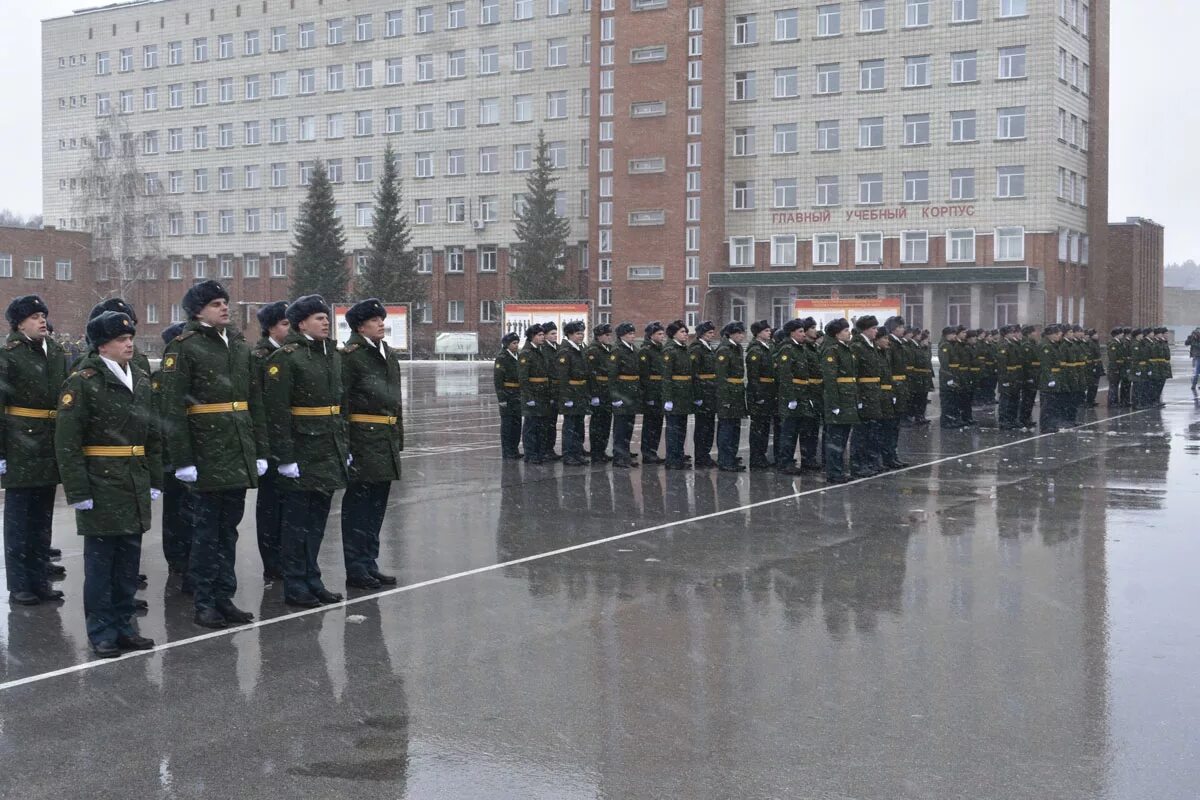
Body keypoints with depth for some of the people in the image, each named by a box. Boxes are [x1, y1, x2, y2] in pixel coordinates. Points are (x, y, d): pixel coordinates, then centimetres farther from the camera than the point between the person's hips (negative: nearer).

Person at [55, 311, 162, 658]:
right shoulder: (82, 381, -9)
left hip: (136, 485, 6)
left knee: (129, 559, 11)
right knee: (100, 561, 2)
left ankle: (123, 625, 22)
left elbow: (152, 435, 16)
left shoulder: (140, 379, 11)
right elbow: (67, 442, -12)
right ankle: (102, 633, 11)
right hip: (101, 486, -6)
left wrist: (154, 482, 11)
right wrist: (78, 492, -15)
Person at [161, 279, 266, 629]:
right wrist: (183, 459, -16)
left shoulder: (240, 345, 12)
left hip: (239, 455, 6)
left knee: (228, 529, 12)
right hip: (206, 454, -6)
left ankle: (225, 598, 20)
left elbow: (254, 402, 15)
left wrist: (259, 450, 11)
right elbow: (173, 409, -12)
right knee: (206, 531, 2)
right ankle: (205, 603, 11)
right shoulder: (183, 348, -7)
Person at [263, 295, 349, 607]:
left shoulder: (333, 355, 13)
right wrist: (285, 457, -18)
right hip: (302, 451, -7)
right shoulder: (285, 357, -12)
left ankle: (312, 581, 23)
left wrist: (345, 447, 16)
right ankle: (295, 587, 9)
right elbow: (276, 410, -16)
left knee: (317, 520, 13)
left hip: (330, 451, 7)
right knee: (297, 521, 1)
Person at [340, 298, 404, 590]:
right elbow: (340, 401, -13)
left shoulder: (389, 355, 16)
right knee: (358, 505, -1)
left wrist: (398, 438, 18)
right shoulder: (350, 356, -8)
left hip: (386, 442, 8)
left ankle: (369, 564, 21)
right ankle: (356, 569, 5)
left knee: (377, 505, 12)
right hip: (362, 438, -8)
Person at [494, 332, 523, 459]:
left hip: (517, 395, 7)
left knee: (517, 422, 8)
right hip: (507, 395, -7)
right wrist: (501, 398, -19)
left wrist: (521, 394, 17)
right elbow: (497, 379, -15)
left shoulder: (516, 357, 13)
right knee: (507, 423, -3)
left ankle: (514, 449, 16)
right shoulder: (502, 358, -11)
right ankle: (507, 452, 2)